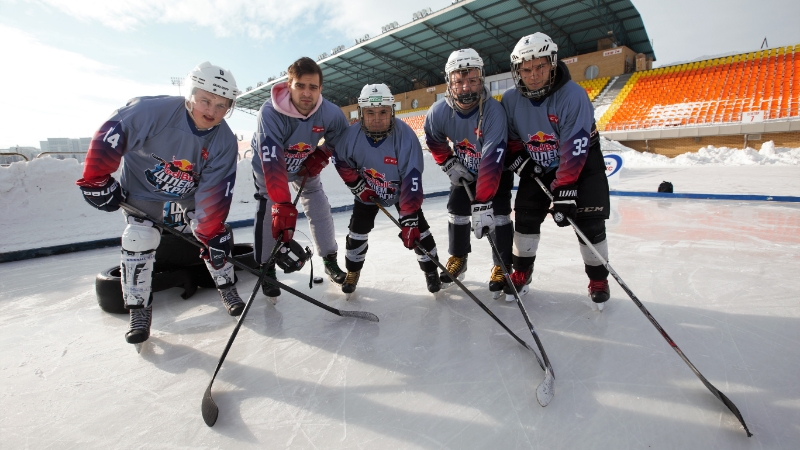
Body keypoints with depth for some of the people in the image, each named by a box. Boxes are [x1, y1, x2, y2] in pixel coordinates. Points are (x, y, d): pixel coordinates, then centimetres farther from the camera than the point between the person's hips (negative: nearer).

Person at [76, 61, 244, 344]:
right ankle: (139, 309, 9)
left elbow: (214, 192, -23)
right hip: (143, 186, -2)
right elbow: (111, 134, -22)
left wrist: (211, 233, -26)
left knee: (213, 230, -4)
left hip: (191, 190, 2)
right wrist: (96, 180, -18)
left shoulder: (225, 142, -23)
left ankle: (227, 287, 17)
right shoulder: (153, 110, -32)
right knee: (139, 244, -8)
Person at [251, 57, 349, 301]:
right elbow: (271, 162, -48)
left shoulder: (331, 113, -27)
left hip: (305, 166, 3)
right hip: (268, 164, -3)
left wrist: (320, 157, -18)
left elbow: (339, 139, -4)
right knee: (269, 212, -14)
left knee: (320, 208, -1)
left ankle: (330, 260, 15)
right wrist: (283, 206, -56)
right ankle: (266, 268, 4)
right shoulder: (270, 112, -38)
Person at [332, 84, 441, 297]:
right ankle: (352, 271, 28)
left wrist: (409, 219, -40)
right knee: (358, 230, 3)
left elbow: (411, 180, -36)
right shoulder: (352, 135, -26)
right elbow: (340, 159, -5)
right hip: (367, 190, 2)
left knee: (417, 227, -6)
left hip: (401, 189, -1)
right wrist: (357, 184, -12)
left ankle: (431, 269, 17)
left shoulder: (406, 136, -34)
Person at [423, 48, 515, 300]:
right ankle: (458, 259, 21)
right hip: (465, 169, 4)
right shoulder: (439, 112, -23)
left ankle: (502, 267, 2)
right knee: (457, 210, 1)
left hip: (498, 169, -3)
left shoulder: (493, 111, -36)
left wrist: (482, 203, -48)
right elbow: (434, 141, 0)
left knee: (498, 213, -14)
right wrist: (449, 165, -11)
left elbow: (492, 161, -43)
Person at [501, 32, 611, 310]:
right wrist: (519, 159, -14)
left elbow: (574, 149, -30)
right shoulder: (511, 100, -12)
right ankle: (521, 272, 15)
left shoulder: (573, 95, -26)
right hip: (538, 167, 4)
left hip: (582, 165, -3)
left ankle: (598, 278, 13)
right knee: (525, 217, -3)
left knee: (589, 223, -8)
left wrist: (564, 192, -34)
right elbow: (509, 137, 3)